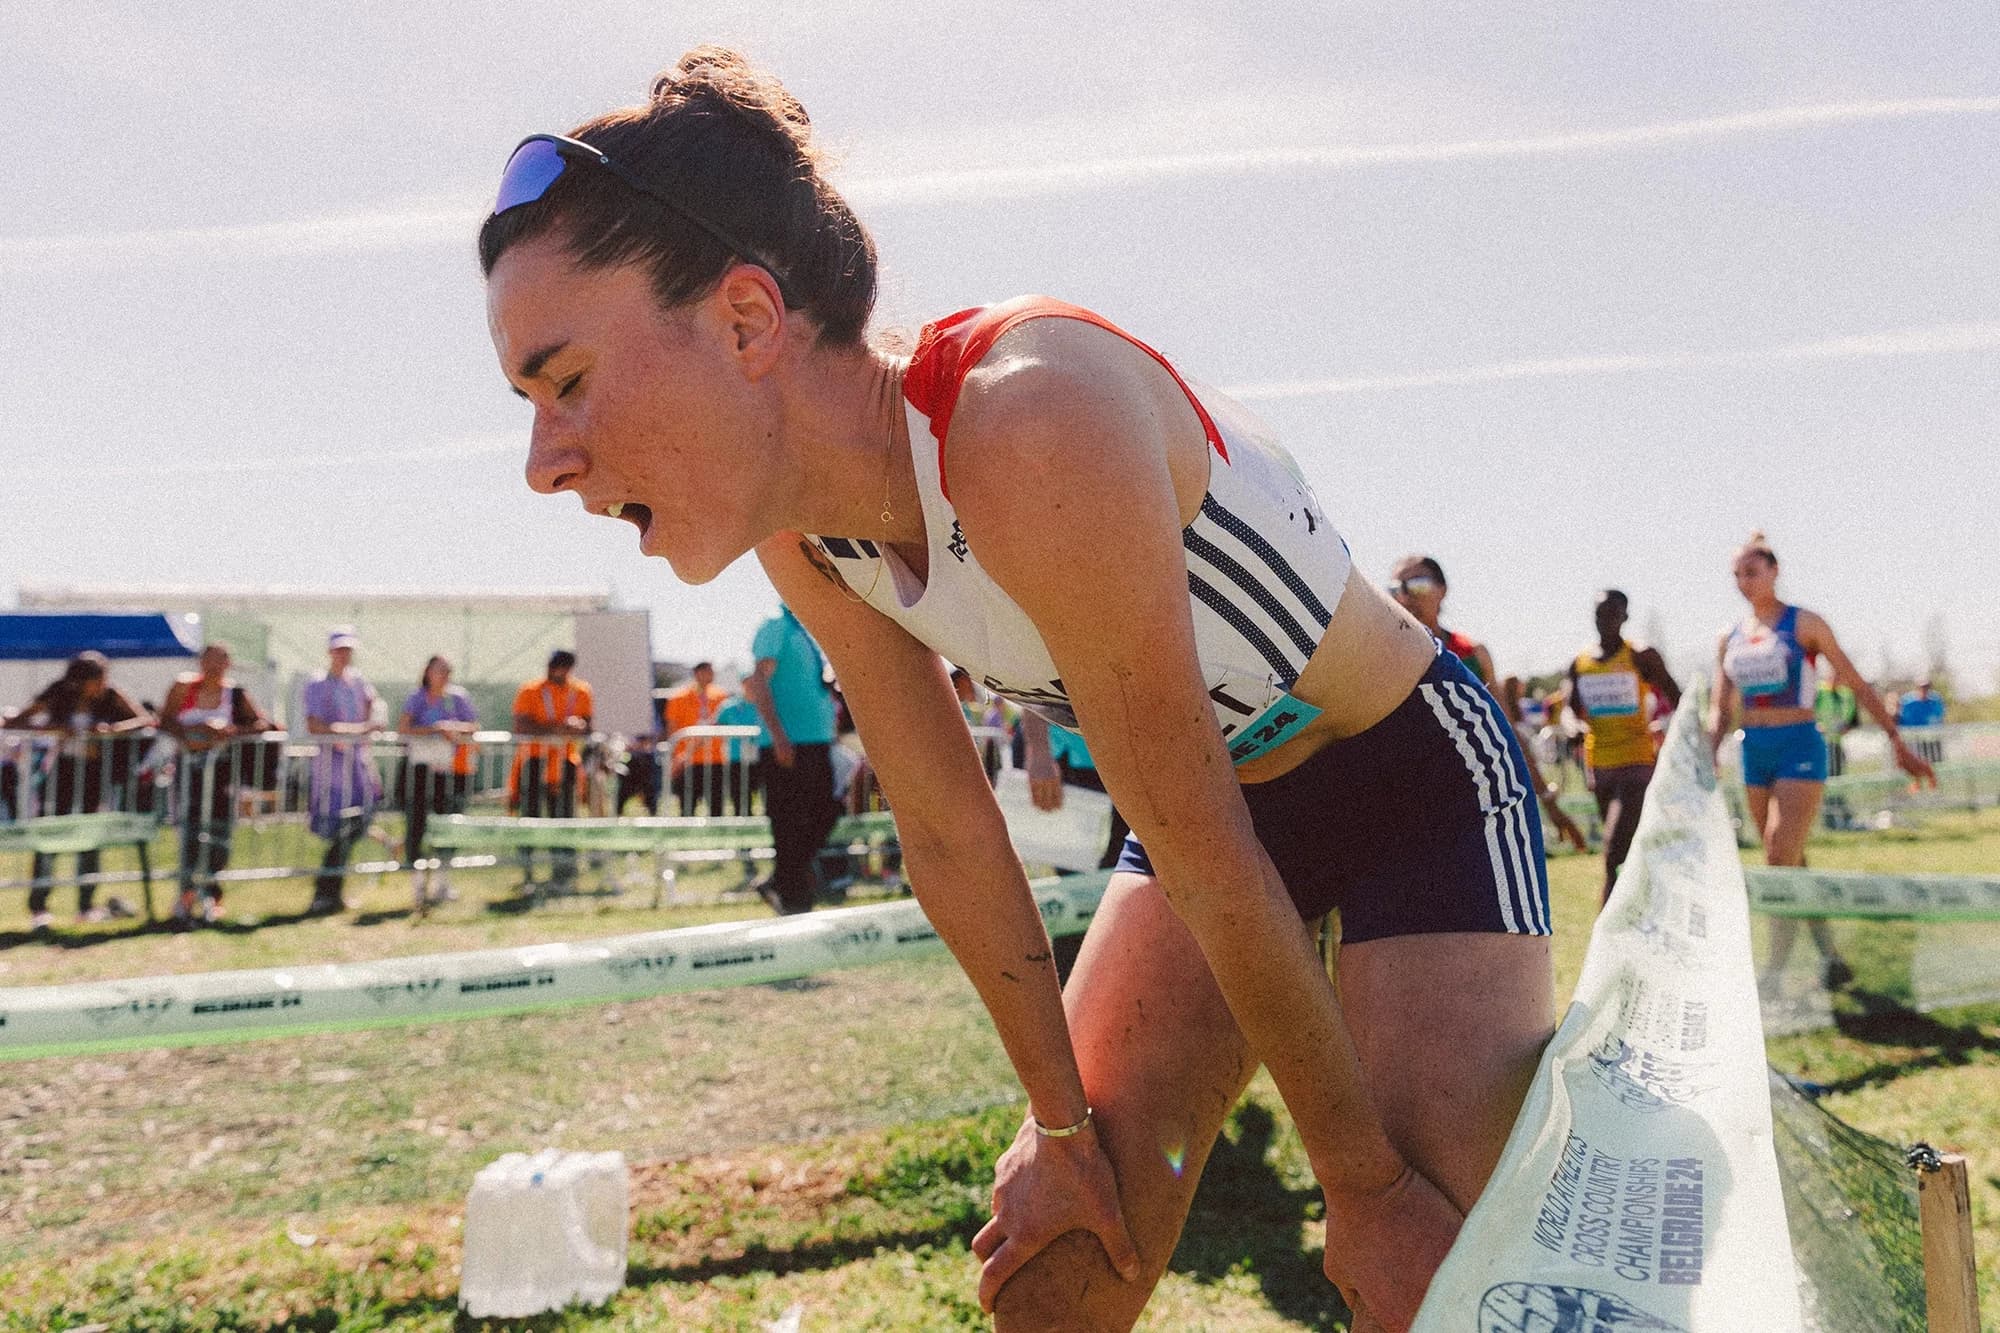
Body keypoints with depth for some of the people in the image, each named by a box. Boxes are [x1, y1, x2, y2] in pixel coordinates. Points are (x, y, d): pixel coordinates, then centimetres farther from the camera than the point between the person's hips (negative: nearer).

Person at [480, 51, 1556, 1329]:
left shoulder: (1027, 432, -36)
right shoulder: (799, 527, -13)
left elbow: (1206, 864, -29)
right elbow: (945, 830, -4)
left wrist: (1362, 1179, -16)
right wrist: (1064, 1121, 2)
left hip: (1423, 778, -6)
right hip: (1223, 798, 6)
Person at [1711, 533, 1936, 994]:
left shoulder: (1804, 624, -4)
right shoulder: (1730, 639, 10)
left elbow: (1857, 685, 0)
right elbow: (1721, 710, 10)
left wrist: (1897, 742, -2)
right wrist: (1708, 755, -6)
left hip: (1799, 748, -6)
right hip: (1754, 752, 6)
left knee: (1780, 861, -13)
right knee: (1791, 866, 9)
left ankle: (1773, 977, -9)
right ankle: (1831, 958, 22)